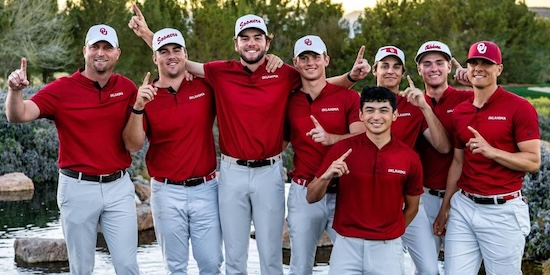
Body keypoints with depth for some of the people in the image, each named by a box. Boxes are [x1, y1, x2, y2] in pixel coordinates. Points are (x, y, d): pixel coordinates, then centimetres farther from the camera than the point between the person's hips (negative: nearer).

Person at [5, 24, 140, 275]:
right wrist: (15, 90, -37)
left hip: (119, 187, 2)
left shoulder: (127, 88, 3)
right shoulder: (61, 89, -5)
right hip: (78, 187, -2)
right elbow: (18, 116, -16)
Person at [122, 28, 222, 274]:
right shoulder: (145, 96, -1)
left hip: (205, 189, 1)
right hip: (167, 192, -1)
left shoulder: (205, 87, 2)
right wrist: (138, 108, -23)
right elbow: (133, 145, -8)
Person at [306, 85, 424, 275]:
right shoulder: (342, 150, -5)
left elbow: (412, 207, 12)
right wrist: (326, 177, -19)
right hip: (347, 245, 0)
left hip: (388, 247, 1)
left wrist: (391, 235, 10)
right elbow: (311, 198, -2)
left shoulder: (410, 158, -3)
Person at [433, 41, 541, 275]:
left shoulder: (519, 108, -7)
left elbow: (533, 162, -11)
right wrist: (445, 207, 15)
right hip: (463, 207, 5)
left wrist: (491, 151, -23)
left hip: (503, 211, -5)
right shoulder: (459, 112, 10)